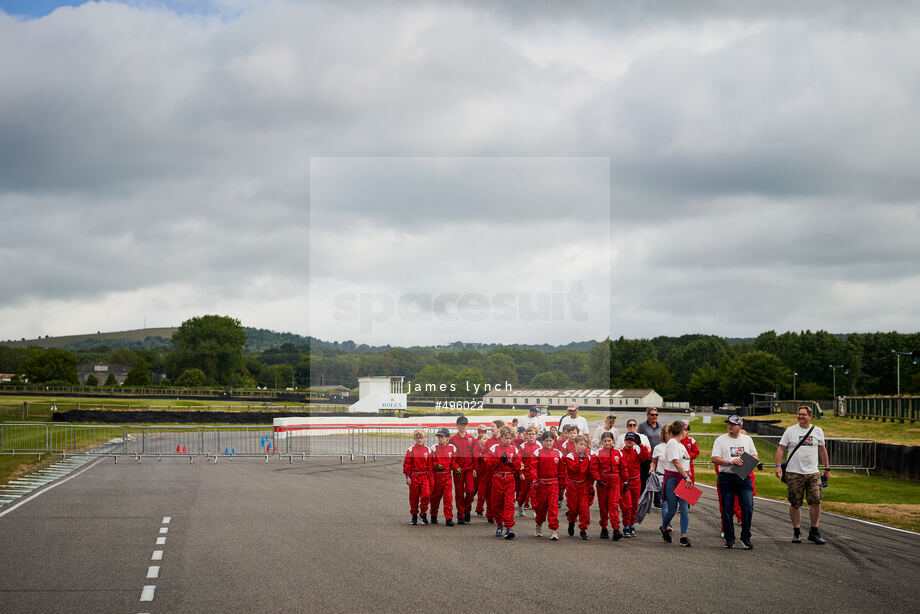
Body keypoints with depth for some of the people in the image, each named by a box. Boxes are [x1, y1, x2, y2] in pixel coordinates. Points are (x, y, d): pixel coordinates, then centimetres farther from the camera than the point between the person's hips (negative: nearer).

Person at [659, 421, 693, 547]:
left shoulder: (681, 445, 18)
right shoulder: (672, 443, -11)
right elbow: (676, 462, -20)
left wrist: (688, 476, 17)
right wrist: (686, 476, -24)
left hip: (683, 478, 8)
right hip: (672, 478, -8)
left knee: (684, 508, -2)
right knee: (672, 509, 0)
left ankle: (684, 536, -3)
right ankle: (664, 528, 27)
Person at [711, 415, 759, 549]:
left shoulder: (747, 439, 13)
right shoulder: (720, 440, 3)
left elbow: (755, 456, 18)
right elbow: (714, 459, -5)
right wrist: (730, 462, -17)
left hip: (744, 478, 2)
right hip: (726, 478, -2)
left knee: (748, 507, -9)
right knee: (727, 510, 2)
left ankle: (745, 538, 3)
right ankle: (729, 539, 12)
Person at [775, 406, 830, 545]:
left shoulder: (818, 431, 10)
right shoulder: (790, 431, 2)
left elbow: (822, 450, 19)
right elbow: (781, 448, 2)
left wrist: (827, 468, 19)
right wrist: (778, 466, -8)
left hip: (813, 473, 2)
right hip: (794, 474, -1)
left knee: (816, 502, -8)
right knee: (795, 504, 2)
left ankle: (814, 532, 3)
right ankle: (796, 532, 14)